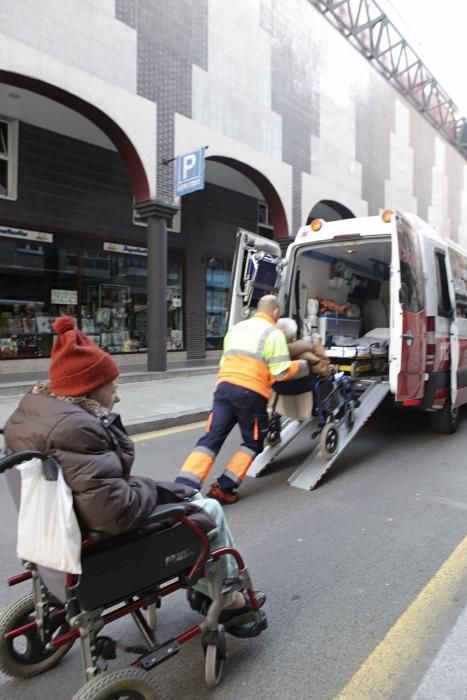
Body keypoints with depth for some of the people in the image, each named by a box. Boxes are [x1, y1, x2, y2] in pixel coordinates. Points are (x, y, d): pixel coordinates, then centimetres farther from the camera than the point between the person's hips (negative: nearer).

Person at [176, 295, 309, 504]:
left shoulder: (237, 328, 22)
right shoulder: (274, 333, 3)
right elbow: (281, 372, -3)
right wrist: (302, 365, 15)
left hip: (224, 387, 5)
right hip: (251, 393, -5)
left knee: (211, 439, 3)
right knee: (253, 443, 14)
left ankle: (183, 487, -9)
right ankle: (223, 488, 7)